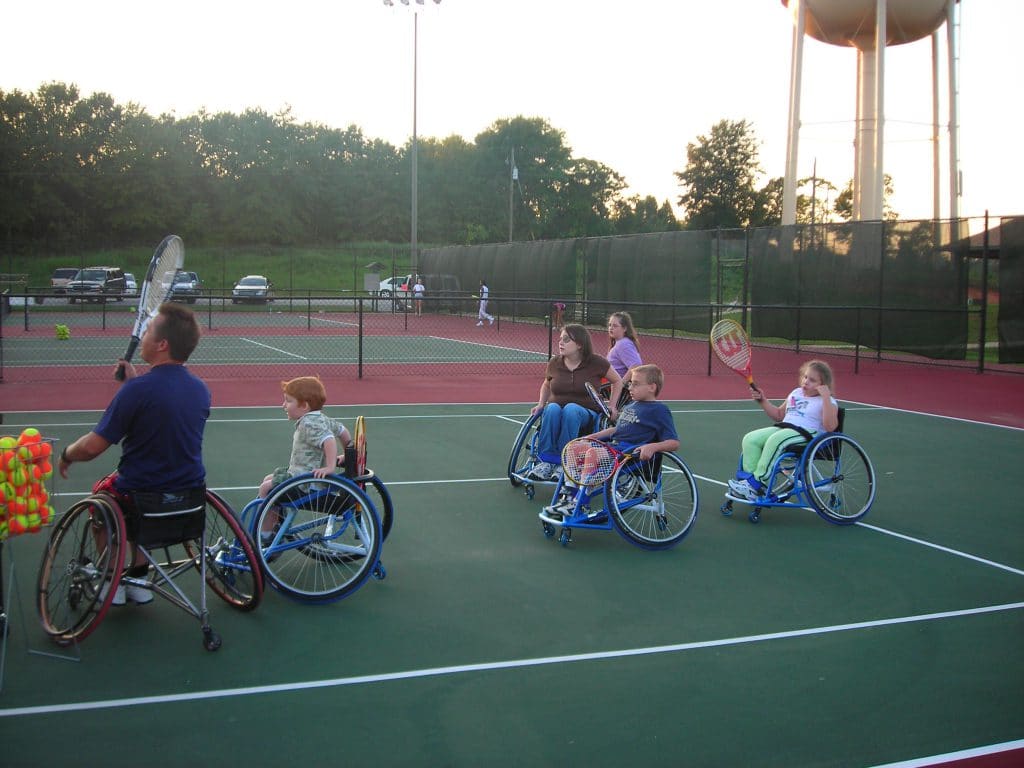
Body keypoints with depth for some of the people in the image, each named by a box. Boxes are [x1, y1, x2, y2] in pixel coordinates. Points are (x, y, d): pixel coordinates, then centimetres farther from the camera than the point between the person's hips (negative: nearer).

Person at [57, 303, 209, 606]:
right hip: (190, 497, 5)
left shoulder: (137, 390, -23)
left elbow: (92, 447, -18)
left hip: (138, 496, -5)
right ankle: (138, 577, 36)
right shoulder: (200, 389, -4)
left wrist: (66, 455, 2)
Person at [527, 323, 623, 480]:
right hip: (554, 414, 2)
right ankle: (546, 461, -38)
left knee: (571, 409, -38)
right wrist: (541, 404, 8)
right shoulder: (554, 363, 4)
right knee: (552, 408, -35)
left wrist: (612, 407, 4)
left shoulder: (596, 363, -4)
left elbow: (617, 381, 12)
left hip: (586, 415, -2)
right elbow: (546, 385, 24)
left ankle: (563, 462, -38)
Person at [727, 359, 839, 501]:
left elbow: (830, 427, -17)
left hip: (807, 434, -7)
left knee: (775, 440, -35)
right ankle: (747, 477, -22)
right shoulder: (796, 393, 23)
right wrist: (762, 401, 19)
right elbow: (779, 415, 34)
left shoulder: (829, 401, 1)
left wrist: (826, 398, -19)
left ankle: (757, 483, -33)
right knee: (750, 439, -15)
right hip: (783, 428, 7)